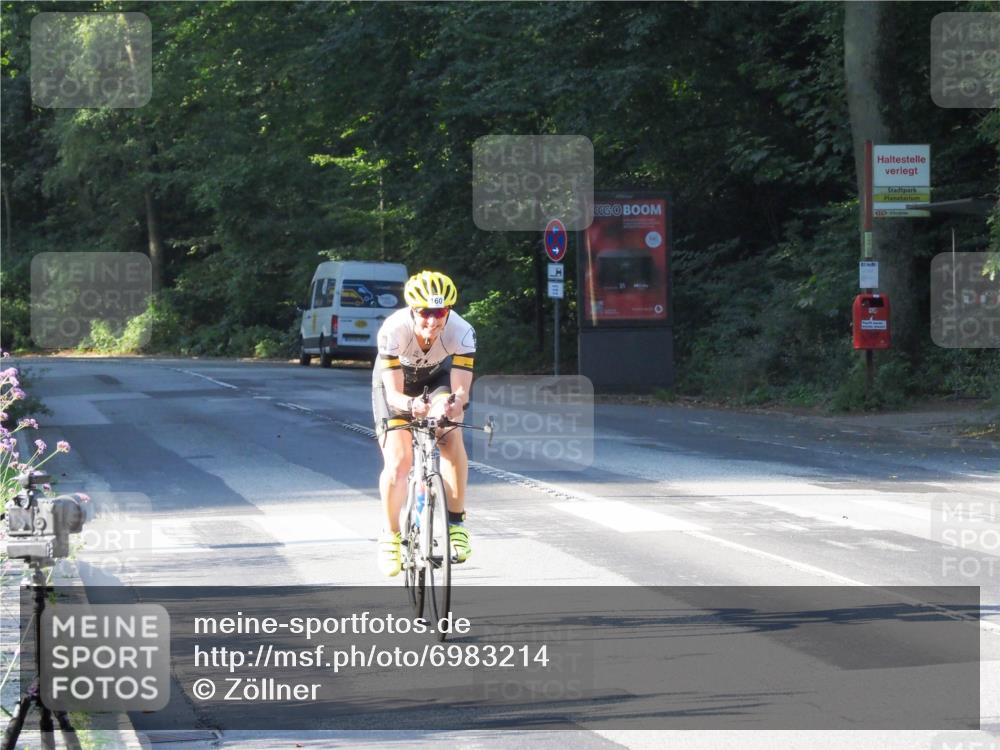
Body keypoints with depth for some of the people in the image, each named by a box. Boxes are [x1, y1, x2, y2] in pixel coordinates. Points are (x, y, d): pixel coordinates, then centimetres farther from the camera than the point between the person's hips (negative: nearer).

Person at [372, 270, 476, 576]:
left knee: (451, 438, -27)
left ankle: (456, 522, -12)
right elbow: (393, 393, -38)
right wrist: (411, 405, -60)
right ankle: (390, 535, 6)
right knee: (398, 460, -15)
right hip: (396, 382, -1)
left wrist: (454, 404, -60)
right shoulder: (393, 330, -37)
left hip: (439, 377, 1)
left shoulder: (462, 332, -34)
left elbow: (461, 389, -36)